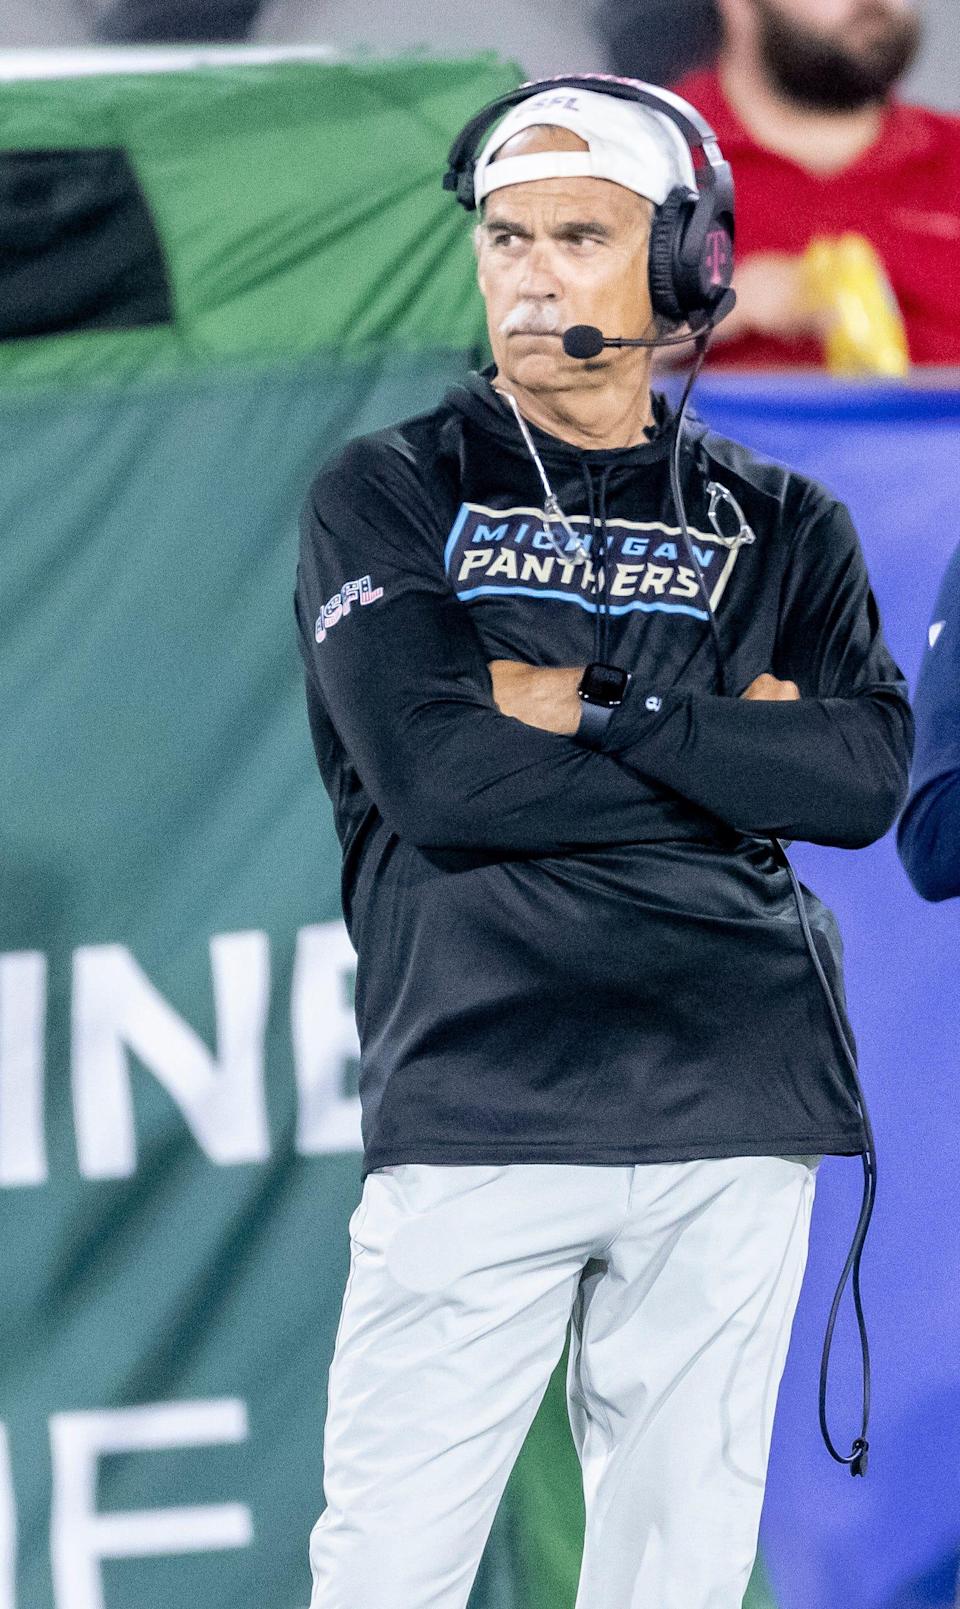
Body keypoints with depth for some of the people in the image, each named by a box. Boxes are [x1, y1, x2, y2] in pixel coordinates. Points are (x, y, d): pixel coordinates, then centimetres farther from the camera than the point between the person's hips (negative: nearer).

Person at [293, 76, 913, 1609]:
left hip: (737, 1120, 2)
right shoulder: (387, 495, 7)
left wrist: (592, 709, -7)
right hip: (476, 1116, -2)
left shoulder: (784, 529, 14)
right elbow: (435, 775, -9)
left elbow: (867, 779, -3)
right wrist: (731, 743, -4)